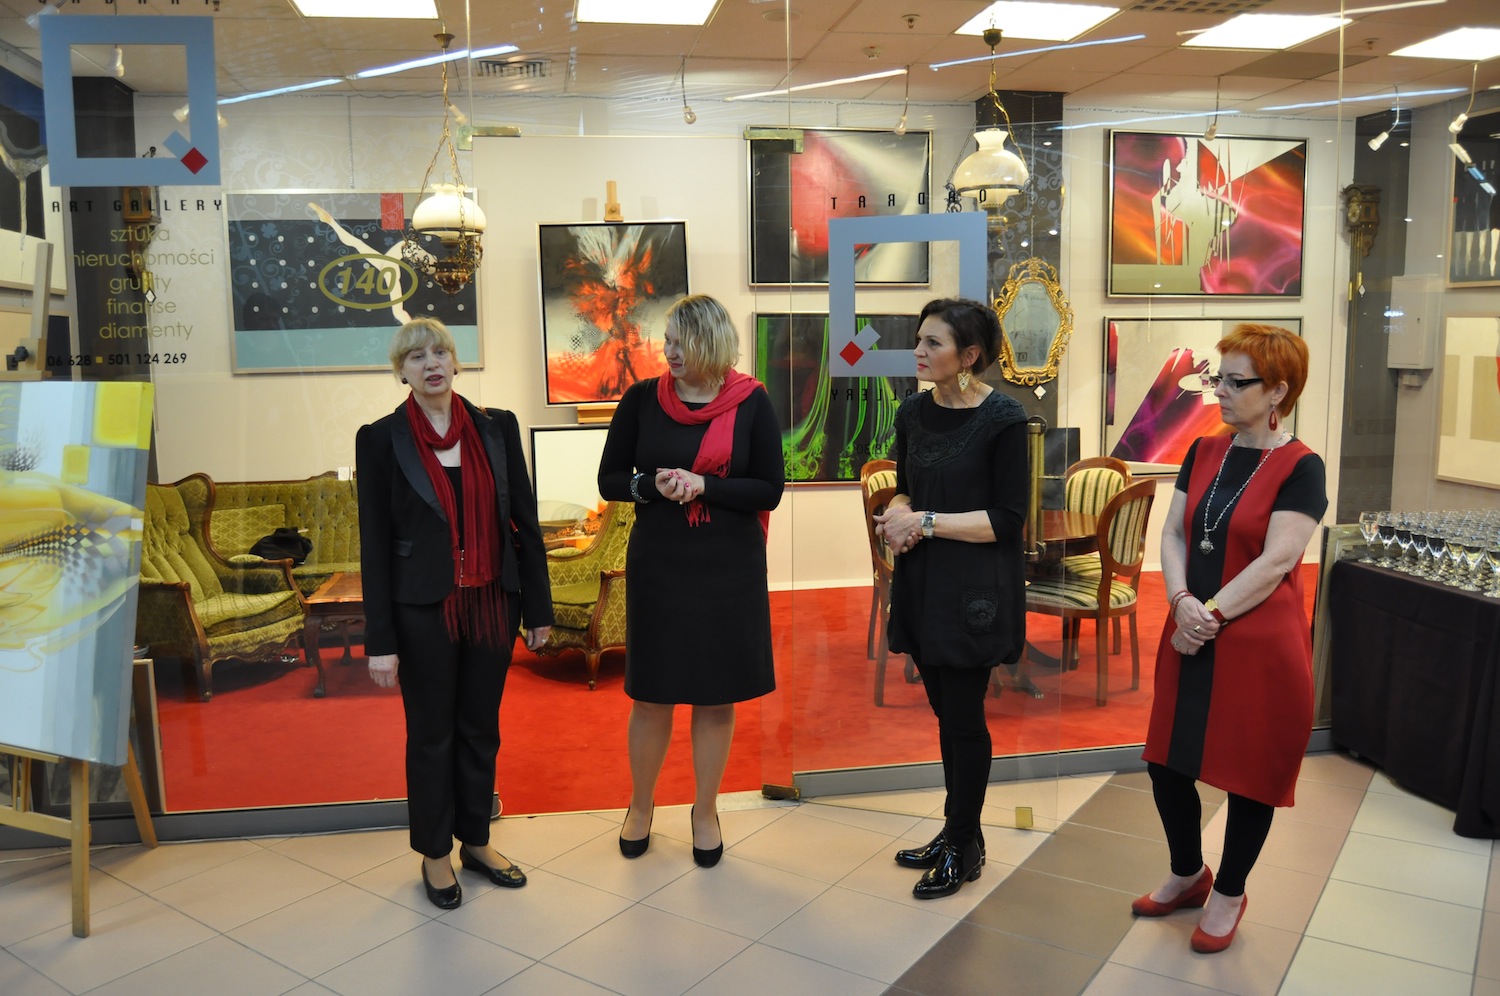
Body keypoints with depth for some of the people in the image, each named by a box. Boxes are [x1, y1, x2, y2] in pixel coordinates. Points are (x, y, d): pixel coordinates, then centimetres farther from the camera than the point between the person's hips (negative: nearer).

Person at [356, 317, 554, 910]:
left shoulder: (497, 428, 2)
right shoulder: (380, 439, -5)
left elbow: (524, 520, 4)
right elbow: (374, 543, -5)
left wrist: (538, 607, 4)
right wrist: (380, 640, -8)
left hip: (492, 603, 3)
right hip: (424, 610, -2)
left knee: (481, 727, 14)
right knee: (431, 733, 10)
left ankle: (477, 842, 32)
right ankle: (434, 854, 28)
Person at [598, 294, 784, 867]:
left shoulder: (751, 403, -5)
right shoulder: (642, 399, -2)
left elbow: (770, 490, -6)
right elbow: (609, 480, 2)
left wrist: (703, 486, -19)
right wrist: (652, 485, -18)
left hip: (730, 568, 0)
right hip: (658, 564, 1)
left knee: (716, 696, 10)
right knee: (651, 695, 10)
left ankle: (705, 812, 29)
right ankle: (640, 807, 32)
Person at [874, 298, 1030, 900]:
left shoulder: (1003, 418, -13)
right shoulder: (914, 412, 5)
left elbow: (1007, 519, -14)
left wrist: (927, 522, -16)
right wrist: (898, 516, -7)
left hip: (974, 589, -6)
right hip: (923, 580, 6)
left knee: (963, 717, 4)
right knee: (945, 710, 15)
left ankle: (962, 850, 21)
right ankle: (958, 832, 31)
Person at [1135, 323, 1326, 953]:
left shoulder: (1300, 467, -11)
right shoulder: (1204, 453, 7)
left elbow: (1276, 561, -17)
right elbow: (1172, 533, 3)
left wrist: (1211, 615, -17)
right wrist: (1183, 603, -13)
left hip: (1259, 646, -6)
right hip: (1190, 640, 6)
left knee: (1250, 772, 9)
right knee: (1167, 760, 13)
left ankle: (1228, 893, 31)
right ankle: (1187, 875, 37)